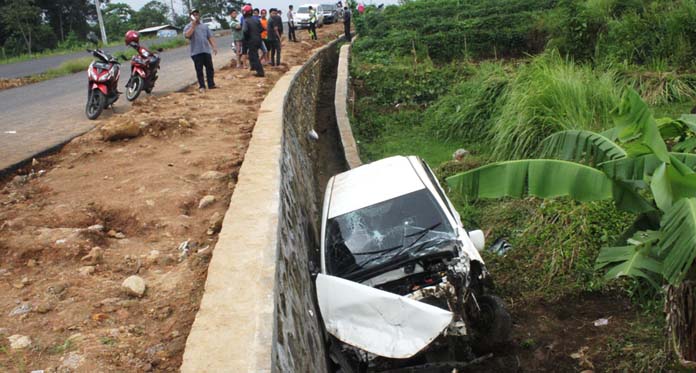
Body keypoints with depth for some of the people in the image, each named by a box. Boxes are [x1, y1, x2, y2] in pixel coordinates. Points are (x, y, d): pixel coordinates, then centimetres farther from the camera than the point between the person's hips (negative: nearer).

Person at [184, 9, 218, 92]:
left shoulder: (204, 26, 16)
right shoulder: (188, 27, 4)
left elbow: (210, 37, 13)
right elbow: (187, 35, -17)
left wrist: (214, 47, 1)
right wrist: (193, 25, -13)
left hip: (206, 51, 4)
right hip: (196, 52, -4)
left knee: (210, 68, 6)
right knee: (199, 70, -1)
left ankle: (211, 85, 14)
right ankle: (202, 86, 5)